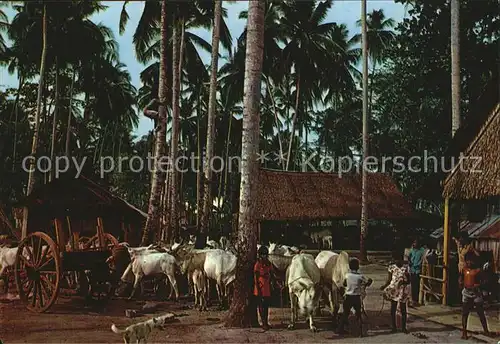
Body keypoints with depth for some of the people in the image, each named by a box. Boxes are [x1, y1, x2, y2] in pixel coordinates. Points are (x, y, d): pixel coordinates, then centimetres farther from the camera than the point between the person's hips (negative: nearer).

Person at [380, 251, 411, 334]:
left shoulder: (406, 268, -5)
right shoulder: (391, 267, -2)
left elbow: (408, 281, -2)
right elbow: (389, 280, 0)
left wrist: (404, 282, -22)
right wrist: (384, 286, -17)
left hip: (402, 291, -1)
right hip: (393, 290, 1)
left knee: (403, 309, 5)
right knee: (393, 309, 6)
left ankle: (403, 327, 18)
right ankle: (394, 327, 18)